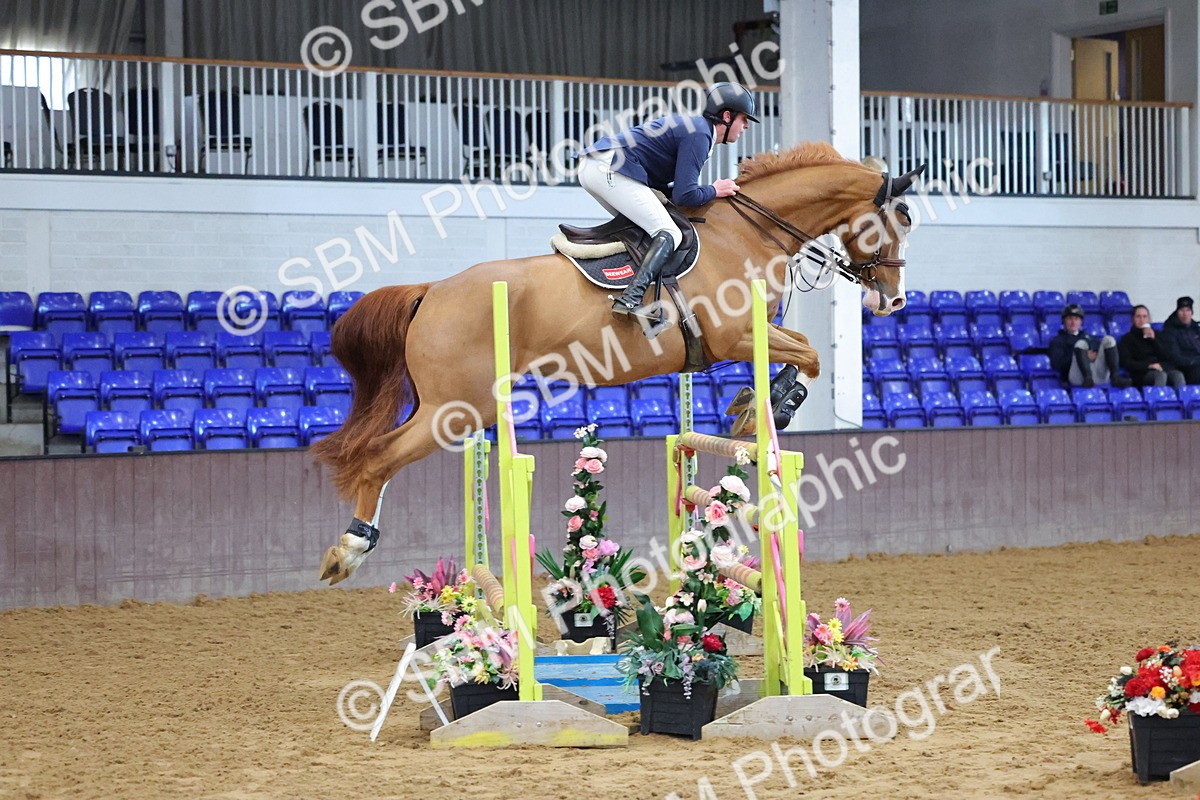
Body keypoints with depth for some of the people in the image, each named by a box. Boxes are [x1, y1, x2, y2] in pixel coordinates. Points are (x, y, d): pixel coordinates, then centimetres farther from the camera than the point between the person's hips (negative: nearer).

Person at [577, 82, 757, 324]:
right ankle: (630, 300, -31)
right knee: (669, 234, -13)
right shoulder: (699, 134, -5)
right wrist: (715, 191, 5)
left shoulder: (690, 124, 25)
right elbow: (684, 196, -12)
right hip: (612, 170, -10)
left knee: (637, 226, 26)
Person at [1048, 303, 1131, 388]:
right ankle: (1088, 379, -46)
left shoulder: (1090, 338, 36)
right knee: (1081, 343, -26)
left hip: (1099, 375, 4)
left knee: (1108, 339, -15)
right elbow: (1056, 364, 4)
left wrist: (1095, 356, -3)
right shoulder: (1058, 341, 22)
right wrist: (1085, 356, -4)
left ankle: (1115, 378, -35)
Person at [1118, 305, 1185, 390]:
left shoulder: (1155, 334, 24)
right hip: (1142, 373, -3)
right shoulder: (1127, 339, 12)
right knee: (1161, 375, -37)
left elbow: (1166, 356, 12)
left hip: (1163, 368, 3)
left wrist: (1154, 339, -1)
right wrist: (1148, 366, -14)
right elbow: (1125, 362, -3)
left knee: (1178, 375, -31)